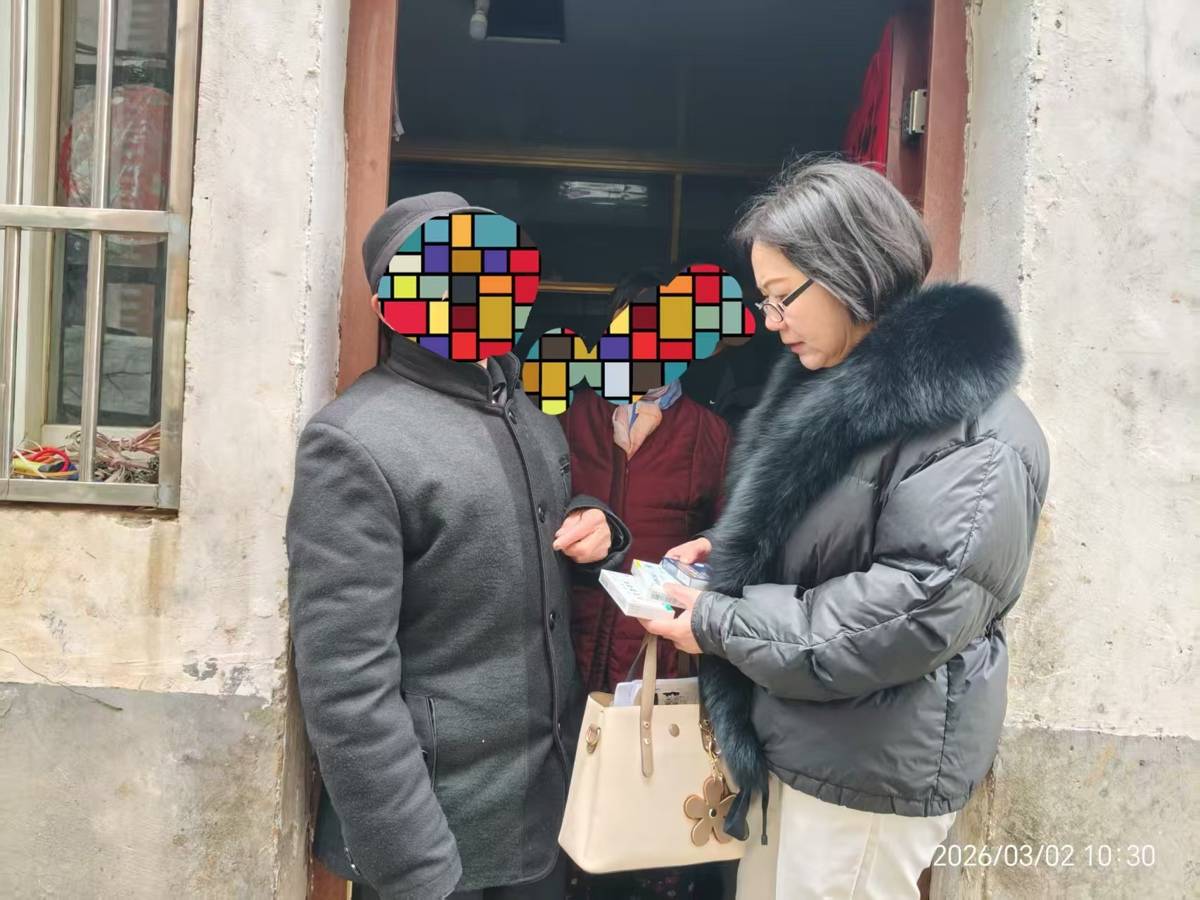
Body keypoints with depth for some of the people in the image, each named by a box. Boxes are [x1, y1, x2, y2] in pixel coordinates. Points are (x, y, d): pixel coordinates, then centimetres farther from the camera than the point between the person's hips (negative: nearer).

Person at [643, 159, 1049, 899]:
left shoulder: (967, 421, -20)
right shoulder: (832, 384, 9)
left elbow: (919, 608, -26)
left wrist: (721, 623, -21)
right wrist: (729, 552, 1)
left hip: (874, 769, -8)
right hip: (798, 741, 8)